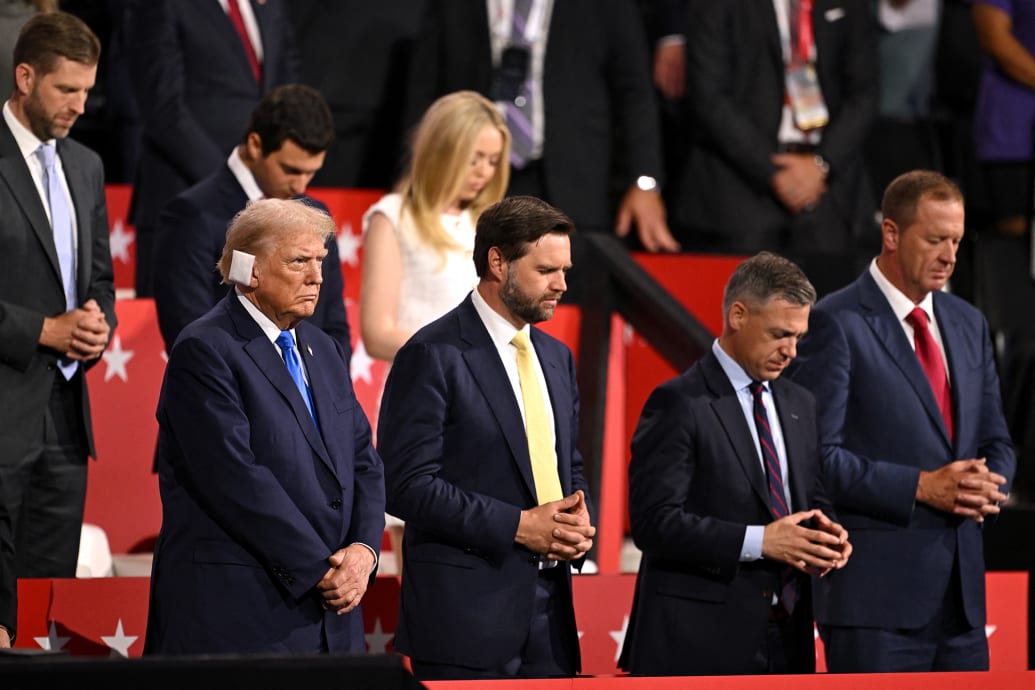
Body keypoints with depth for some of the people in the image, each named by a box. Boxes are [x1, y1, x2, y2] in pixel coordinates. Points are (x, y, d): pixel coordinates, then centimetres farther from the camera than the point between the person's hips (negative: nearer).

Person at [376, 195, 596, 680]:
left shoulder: (556, 358, 16)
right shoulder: (432, 356, -9)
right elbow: (407, 485, -14)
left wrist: (577, 523, 1)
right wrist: (517, 526, -17)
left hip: (549, 609, 7)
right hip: (465, 614, -7)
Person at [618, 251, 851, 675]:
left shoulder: (799, 405, 15)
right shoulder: (680, 403, -8)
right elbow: (655, 522, -15)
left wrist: (826, 534, -3)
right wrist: (759, 541, -21)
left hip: (786, 640, 7)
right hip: (701, 642, -7)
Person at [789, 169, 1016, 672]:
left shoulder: (968, 324, 15)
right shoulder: (837, 323, -7)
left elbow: (995, 440, 20)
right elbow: (817, 455, -13)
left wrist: (989, 484, -3)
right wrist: (921, 486, -19)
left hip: (961, 592, 7)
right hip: (876, 592, -7)